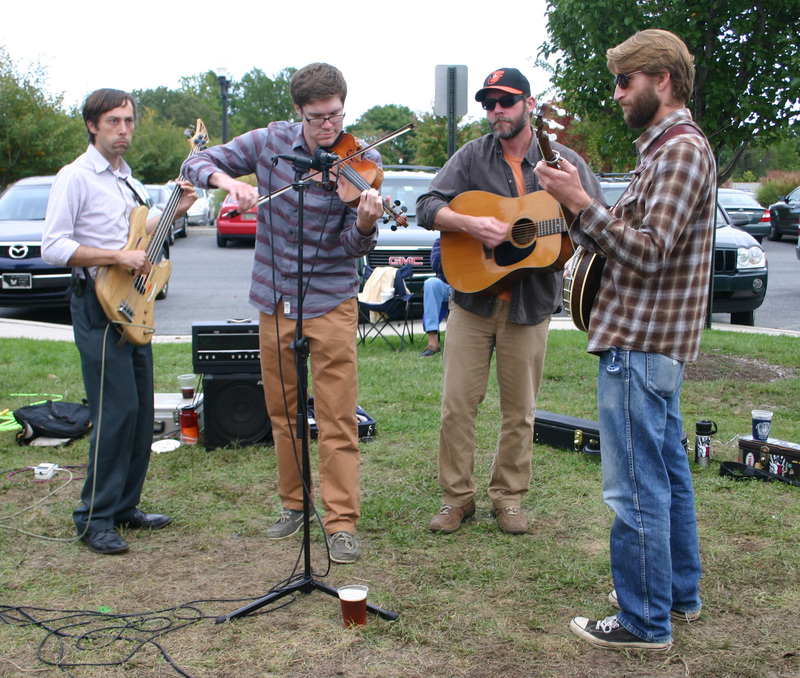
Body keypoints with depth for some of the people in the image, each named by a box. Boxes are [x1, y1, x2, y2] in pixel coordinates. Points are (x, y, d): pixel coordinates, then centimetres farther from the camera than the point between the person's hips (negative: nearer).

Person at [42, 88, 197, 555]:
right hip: (98, 306, -9)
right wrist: (118, 257, -22)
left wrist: (172, 213, 14)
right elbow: (54, 247, -17)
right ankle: (95, 519, -1)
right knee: (116, 411, -11)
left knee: (141, 411, 10)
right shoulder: (76, 177, -9)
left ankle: (125, 505, 21)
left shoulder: (125, 177, 17)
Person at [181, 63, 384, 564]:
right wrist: (228, 181, -20)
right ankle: (295, 503, 29)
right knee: (282, 410, 13)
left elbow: (354, 247, -14)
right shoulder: (270, 142, -1)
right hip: (275, 298, 3)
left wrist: (365, 224, -37)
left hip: (331, 300, -3)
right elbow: (196, 164, 1)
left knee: (337, 417, -5)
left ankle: (342, 523, 2)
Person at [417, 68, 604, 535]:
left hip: (531, 303, 0)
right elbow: (428, 208, -3)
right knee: (457, 404, 1)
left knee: (520, 411, 8)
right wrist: (471, 224, -20)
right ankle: (457, 497, 16)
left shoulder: (563, 161, 3)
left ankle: (508, 497, 24)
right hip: (472, 298, 0)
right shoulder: (472, 156, 4)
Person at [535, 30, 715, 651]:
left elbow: (646, 253, -22)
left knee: (635, 488, -4)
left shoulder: (681, 150, -15)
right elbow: (628, 245, 17)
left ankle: (645, 622, 7)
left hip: (639, 344, -11)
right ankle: (679, 592, 32)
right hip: (659, 341, 11)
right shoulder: (668, 147, 18)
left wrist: (582, 203, -23)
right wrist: (579, 212, 4)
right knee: (667, 471, 18)